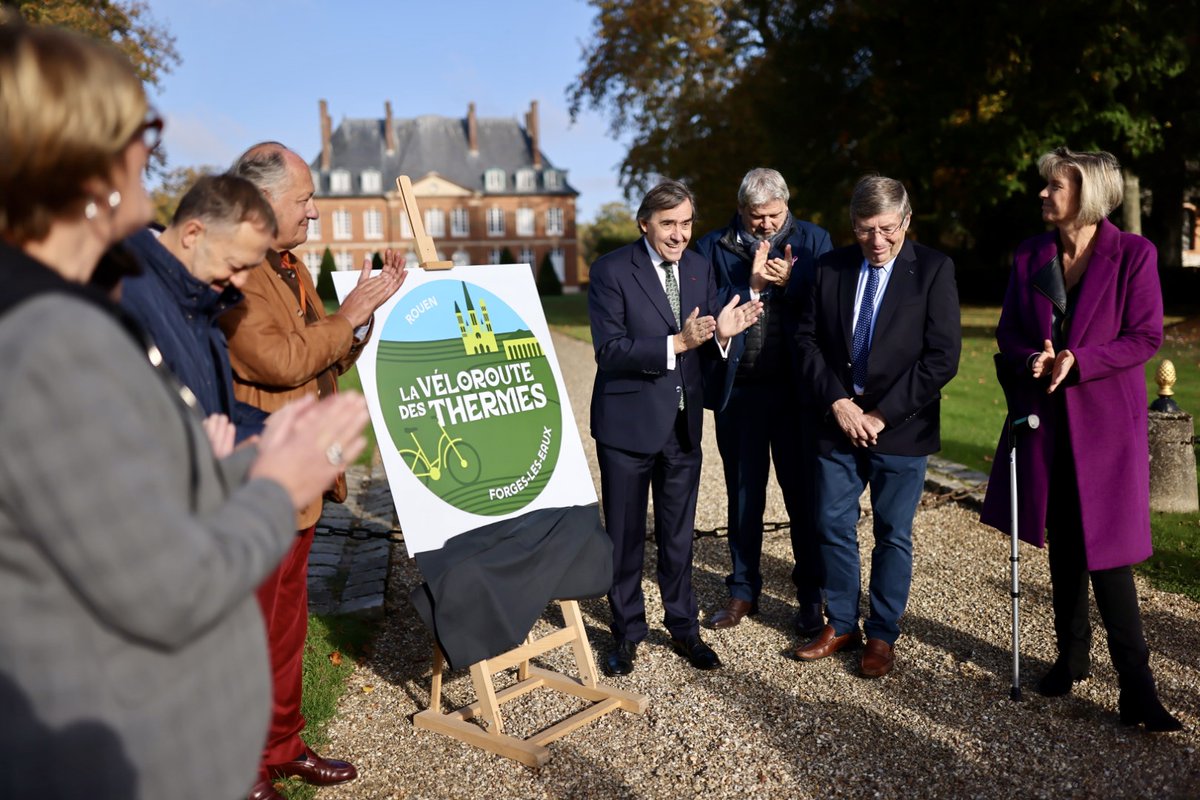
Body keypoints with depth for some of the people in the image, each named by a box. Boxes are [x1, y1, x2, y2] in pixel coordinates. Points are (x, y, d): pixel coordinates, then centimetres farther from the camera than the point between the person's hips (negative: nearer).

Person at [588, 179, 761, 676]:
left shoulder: (700, 270, 5)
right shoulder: (611, 271, -11)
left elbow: (706, 352, 7)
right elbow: (609, 351, -19)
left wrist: (722, 333, -16)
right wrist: (676, 343, -28)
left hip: (683, 424, 4)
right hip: (628, 422, -4)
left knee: (679, 534, 16)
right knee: (625, 535, 9)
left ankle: (683, 629, 32)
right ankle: (627, 634, 27)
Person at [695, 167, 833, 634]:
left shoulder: (813, 241, 2)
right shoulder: (714, 247, 1)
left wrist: (790, 282, -18)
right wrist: (750, 286, -18)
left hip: (797, 387, -1)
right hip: (738, 390, 1)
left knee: (803, 494, 6)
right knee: (743, 494, 13)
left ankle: (811, 597, 20)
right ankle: (743, 591, 27)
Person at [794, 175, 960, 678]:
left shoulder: (933, 270, -7)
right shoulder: (830, 266, 3)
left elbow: (942, 356, -12)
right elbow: (807, 338, 4)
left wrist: (881, 415, -14)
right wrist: (837, 400, -9)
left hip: (900, 428, -3)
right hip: (838, 421, 3)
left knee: (893, 535, 8)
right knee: (833, 527, 10)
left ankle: (883, 636, 24)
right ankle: (841, 625, 28)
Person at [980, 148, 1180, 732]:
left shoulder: (1132, 254, -5)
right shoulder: (1030, 255, 7)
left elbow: (1146, 336, -8)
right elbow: (1008, 332, 8)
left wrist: (1077, 360, -20)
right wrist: (1034, 359, -13)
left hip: (1105, 416, -4)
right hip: (1045, 417, 4)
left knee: (1106, 548, -6)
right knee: (1061, 542, 12)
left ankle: (1135, 686, 3)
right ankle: (1071, 653, 27)